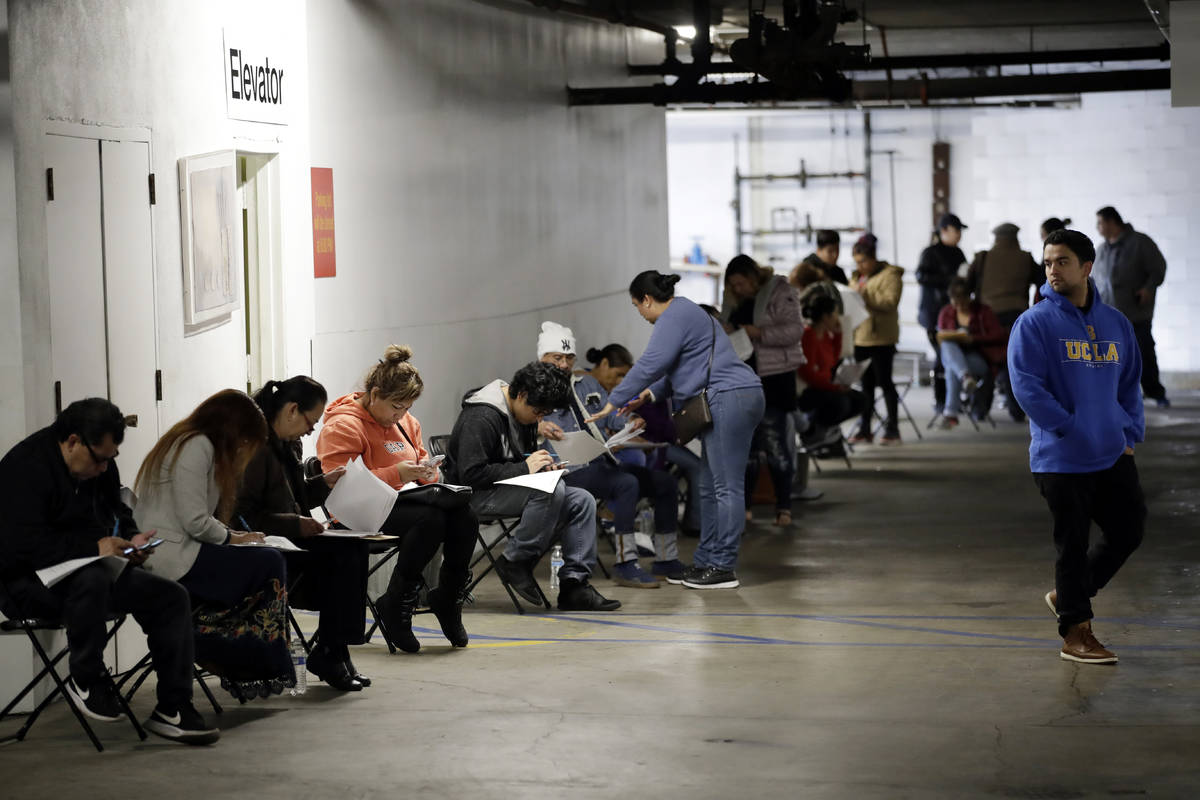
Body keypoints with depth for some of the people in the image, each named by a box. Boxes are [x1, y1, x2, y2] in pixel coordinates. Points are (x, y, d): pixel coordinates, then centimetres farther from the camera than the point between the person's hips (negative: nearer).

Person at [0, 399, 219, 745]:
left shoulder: (101, 465, 9)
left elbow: (118, 514, 24)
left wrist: (130, 540, 0)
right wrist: (95, 546, -30)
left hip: (96, 572, 9)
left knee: (172, 597, -6)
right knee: (92, 580, -40)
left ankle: (172, 709, -4)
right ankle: (85, 677, -17)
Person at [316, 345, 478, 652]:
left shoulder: (405, 421, 17)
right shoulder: (343, 426, -9)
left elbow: (420, 457, 30)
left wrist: (426, 470, 2)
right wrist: (396, 474, -25)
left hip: (402, 503, 7)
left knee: (464, 517, -22)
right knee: (431, 519, -34)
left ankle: (448, 599, -2)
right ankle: (394, 607, -19)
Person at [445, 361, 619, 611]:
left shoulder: (524, 413, 11)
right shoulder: (482, 417, -19)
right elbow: (471, 474, -25)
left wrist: (541, 465, 2)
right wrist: (524, 468, -22)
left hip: (512, 489, 9)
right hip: (477, 496, -9)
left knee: (582, 501, -9)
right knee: (553, 490, -32)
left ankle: (574, 584, -12)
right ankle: (516, 562, -18)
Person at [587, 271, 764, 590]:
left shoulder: (674, 317, -9)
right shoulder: (684, 312, 24)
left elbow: (651, 363, -16)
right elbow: (679, 368, 30)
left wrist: (613, 403, -10)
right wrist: (650, 394, 18)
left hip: (728, 400, -11)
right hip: (734, 401, 11)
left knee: (727, 487, -9)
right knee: (710, 488, 13)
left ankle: (724, 568, -8)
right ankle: (705, 561, 17)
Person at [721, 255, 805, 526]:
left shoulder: (780, 293, -7)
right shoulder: (736, 301, 13)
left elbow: (795, 329, -15)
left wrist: (760, 333, -22)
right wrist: (726, 334, 1)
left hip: (774, 378, -7)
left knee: (777, 444, -6)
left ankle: (784, 508, 0)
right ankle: (743, 506, 16)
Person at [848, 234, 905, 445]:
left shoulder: (890, 275, -6)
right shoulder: (858, 276, 18)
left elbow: (890, 302, -19)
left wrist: (865, 293, -23)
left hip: (881, 338, -7)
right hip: (860, 336, 7)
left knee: (884, 382, -3)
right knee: (866, 384, 10)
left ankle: (893, 428, 4)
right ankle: (865, 430, 14)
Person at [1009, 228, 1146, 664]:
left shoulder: (1116, 323, 9)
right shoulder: (1034, 323, -7)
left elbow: (1130, 383, 17)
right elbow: (1027, 387, -14)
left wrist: (1130, 434, 4)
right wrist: (1074, 432, -16)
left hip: (1114, 456, 6)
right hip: (1061, 460, -5)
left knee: (1129, 531, 10)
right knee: (1073, 543, 1)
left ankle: (1068, 594, 29)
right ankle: (1075, 632, 14)